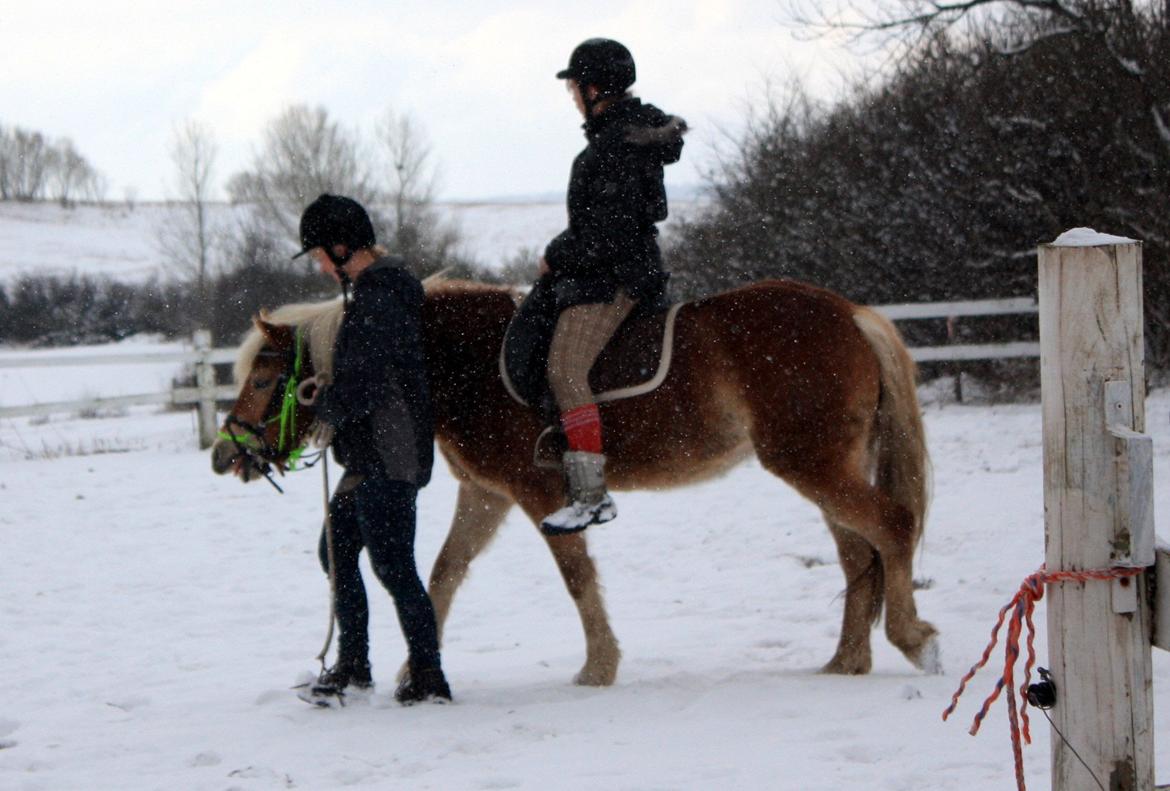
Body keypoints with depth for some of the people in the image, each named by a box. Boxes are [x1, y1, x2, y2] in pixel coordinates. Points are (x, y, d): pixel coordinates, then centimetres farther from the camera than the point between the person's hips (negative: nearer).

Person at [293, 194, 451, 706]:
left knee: (392, 565, -6)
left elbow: (361, 383, -22)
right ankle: (352, 664, 25)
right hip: (370, 455, 11)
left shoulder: (378, 297, -19)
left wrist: (326, 409, -5)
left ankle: (429, 677, 0)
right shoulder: (371, 288, 14)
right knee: (336, 550, 16)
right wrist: (330, 397, 10)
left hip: (387, 458, -11)